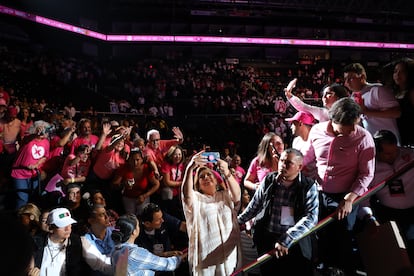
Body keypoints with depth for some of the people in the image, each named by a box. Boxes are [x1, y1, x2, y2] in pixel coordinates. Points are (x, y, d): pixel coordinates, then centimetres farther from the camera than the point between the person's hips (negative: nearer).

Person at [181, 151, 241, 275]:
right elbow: (186, 192, -19)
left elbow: (237, 194, -13)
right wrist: (190, 168, -36)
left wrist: (226, 173, -31)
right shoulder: (195, 199, 3)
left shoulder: (226, 195, 10)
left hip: (229, 254, 2)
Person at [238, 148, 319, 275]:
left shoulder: (309, 186, -9)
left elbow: (311, 217, -18)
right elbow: (255, 204, 12)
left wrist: (286, 239, -26)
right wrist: (238, 221, 21)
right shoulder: (269, 180, -2)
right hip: (266, 241, 2)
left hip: (295, 244, -2)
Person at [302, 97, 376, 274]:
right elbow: (307, 156, 10)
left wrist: (349, 199, -20)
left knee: (342, 242, 9)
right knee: (322, 239, 20)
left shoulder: (363, 137, -17)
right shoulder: (317, 130, -8)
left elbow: (366, 174, -13)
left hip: (345, 198, -3)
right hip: (319, 195, 4)